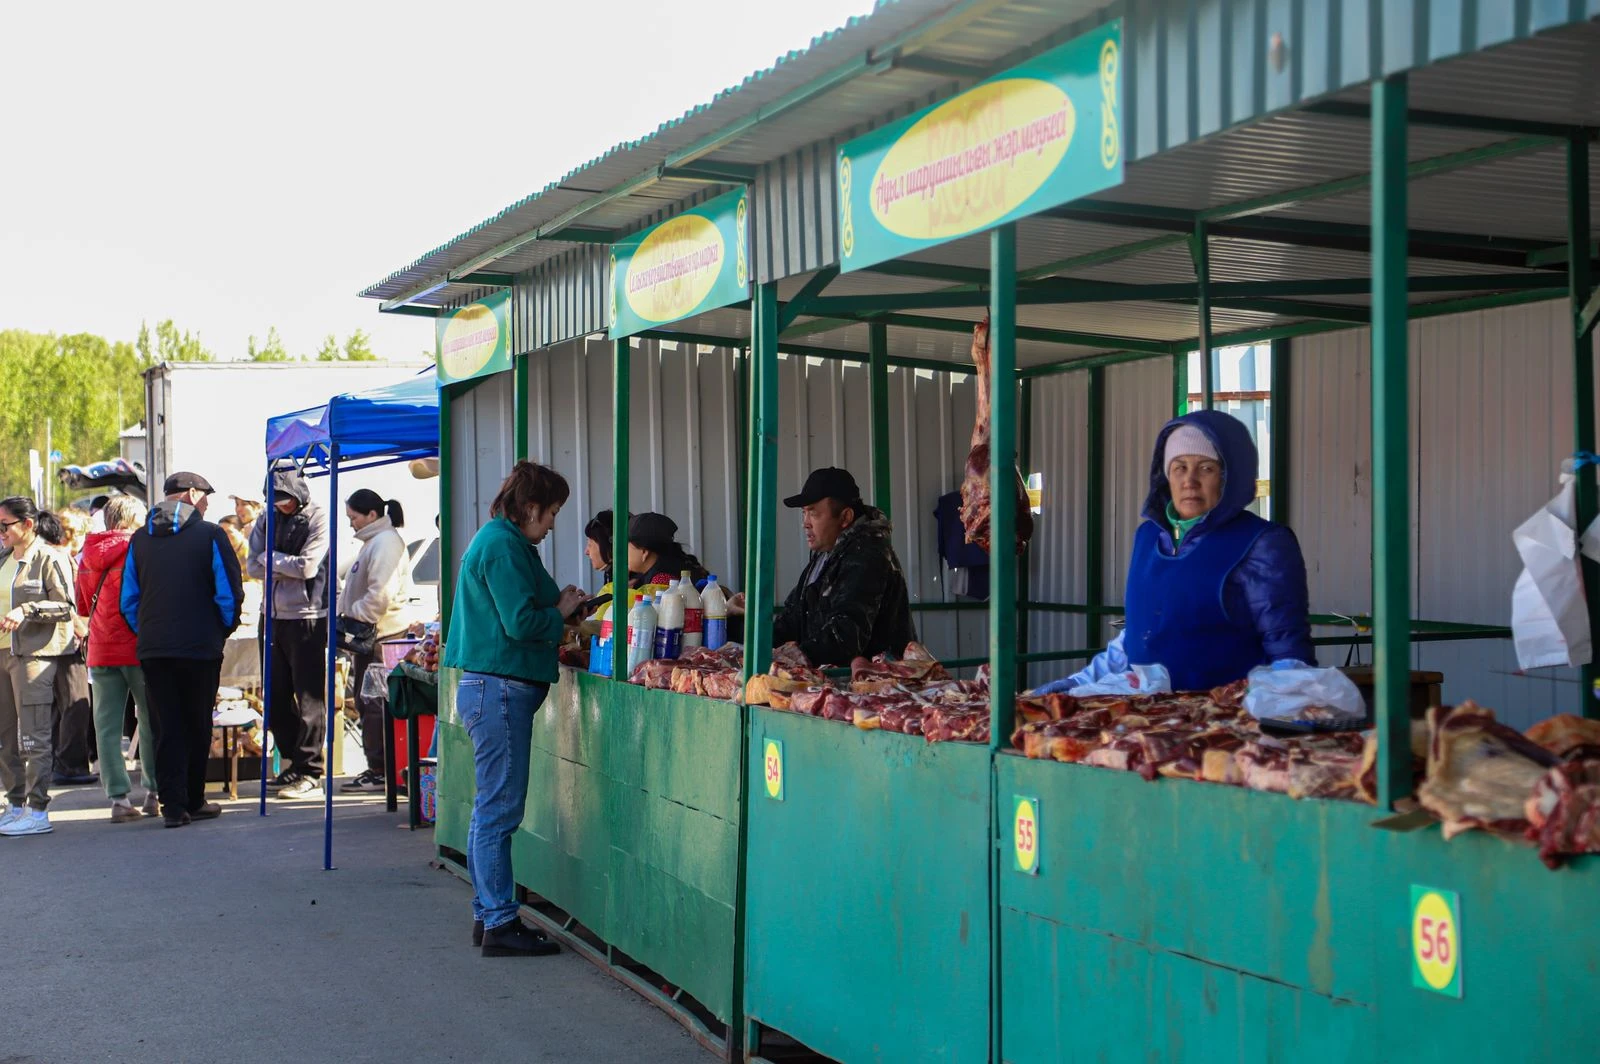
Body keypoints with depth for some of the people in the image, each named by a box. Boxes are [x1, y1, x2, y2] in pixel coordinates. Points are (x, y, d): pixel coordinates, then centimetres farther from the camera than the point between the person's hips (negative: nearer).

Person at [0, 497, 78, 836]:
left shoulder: (50, 558, -5)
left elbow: (66, 606, -11)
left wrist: (28, 610, -21)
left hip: (34, 653, -8)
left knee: (34, 736, -8)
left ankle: (38, 811, -5)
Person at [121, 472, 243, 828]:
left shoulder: (140, 540, 8)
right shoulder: (210, 535, -5)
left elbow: (128, 599, 8)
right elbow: (230, 593, -7)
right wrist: (223, 631, 9)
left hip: (152, 648, 3)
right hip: (200, 647, -3)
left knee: (167, 727, 5)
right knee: (197, 726, 10)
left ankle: (173, 805, 0)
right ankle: (193, 801, 17)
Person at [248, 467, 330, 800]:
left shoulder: (318, 519, -6)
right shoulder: (268, 522, 13)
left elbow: (308, 566, -16)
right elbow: (255, 566, 4)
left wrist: (273, 559, -5)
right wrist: (287, 566, -11)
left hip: (308, 617, -7)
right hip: (274, 617, 7)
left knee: (309, 697, -4)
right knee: (277, 696, 10)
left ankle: (309, 772, 0)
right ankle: (293, 763, 21)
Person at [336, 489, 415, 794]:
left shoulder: (386, 542, -14)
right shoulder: (374, 541, 20)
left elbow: (380, 595, -22)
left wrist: (352, 617, -15)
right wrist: (346, 617, 13)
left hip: (382, 636, -11)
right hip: (369, 635, 11)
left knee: (372, 703, -8)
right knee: (365, 702, 12)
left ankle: (379, 772, -6)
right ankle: (376, 768, 18)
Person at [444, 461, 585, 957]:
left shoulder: (496, 540, 18)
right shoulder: (503, 546, -14)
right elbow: (522, 623, -20)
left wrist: (558, 605, 11)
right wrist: (560, 612, -4)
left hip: (489, 687, 11)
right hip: (501, 688, -11)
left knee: (491, 809, 14)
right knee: (499, 809, -7)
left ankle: (488, 915, 20)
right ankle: (500, 922, -3)